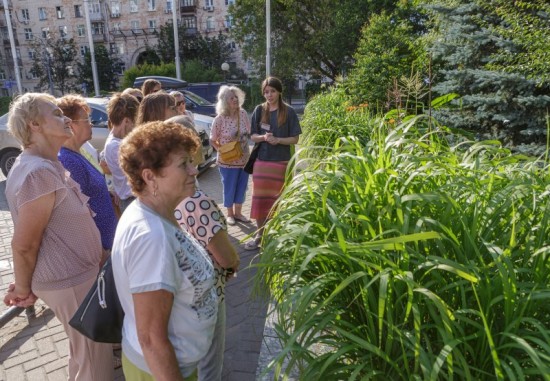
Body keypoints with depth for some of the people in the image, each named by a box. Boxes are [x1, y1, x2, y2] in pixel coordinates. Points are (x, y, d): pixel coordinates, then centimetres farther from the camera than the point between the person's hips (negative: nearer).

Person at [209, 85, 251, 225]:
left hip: (244, 158, 4)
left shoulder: (243, 114, -3)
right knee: (229, 188, 9)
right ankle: (230, 214, 30)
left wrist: (244, 146, -2)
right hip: (228, 160, -4)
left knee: (241, 187, 15)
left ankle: (238, 212, 33)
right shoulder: (219, 119, -14)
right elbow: (212, 140, -5)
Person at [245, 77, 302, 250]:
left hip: (281, 162, -2)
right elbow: (253, 137, 5)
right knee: (260, 198, 4)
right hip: (262, 161, 2)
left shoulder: (288, 112, -4)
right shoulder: (259, 110, 3)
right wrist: (264, 137, -16)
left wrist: (278, 140, -19)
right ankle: (259, 234, 17)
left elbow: (295, 139, -3)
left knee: (277, 199, 6)